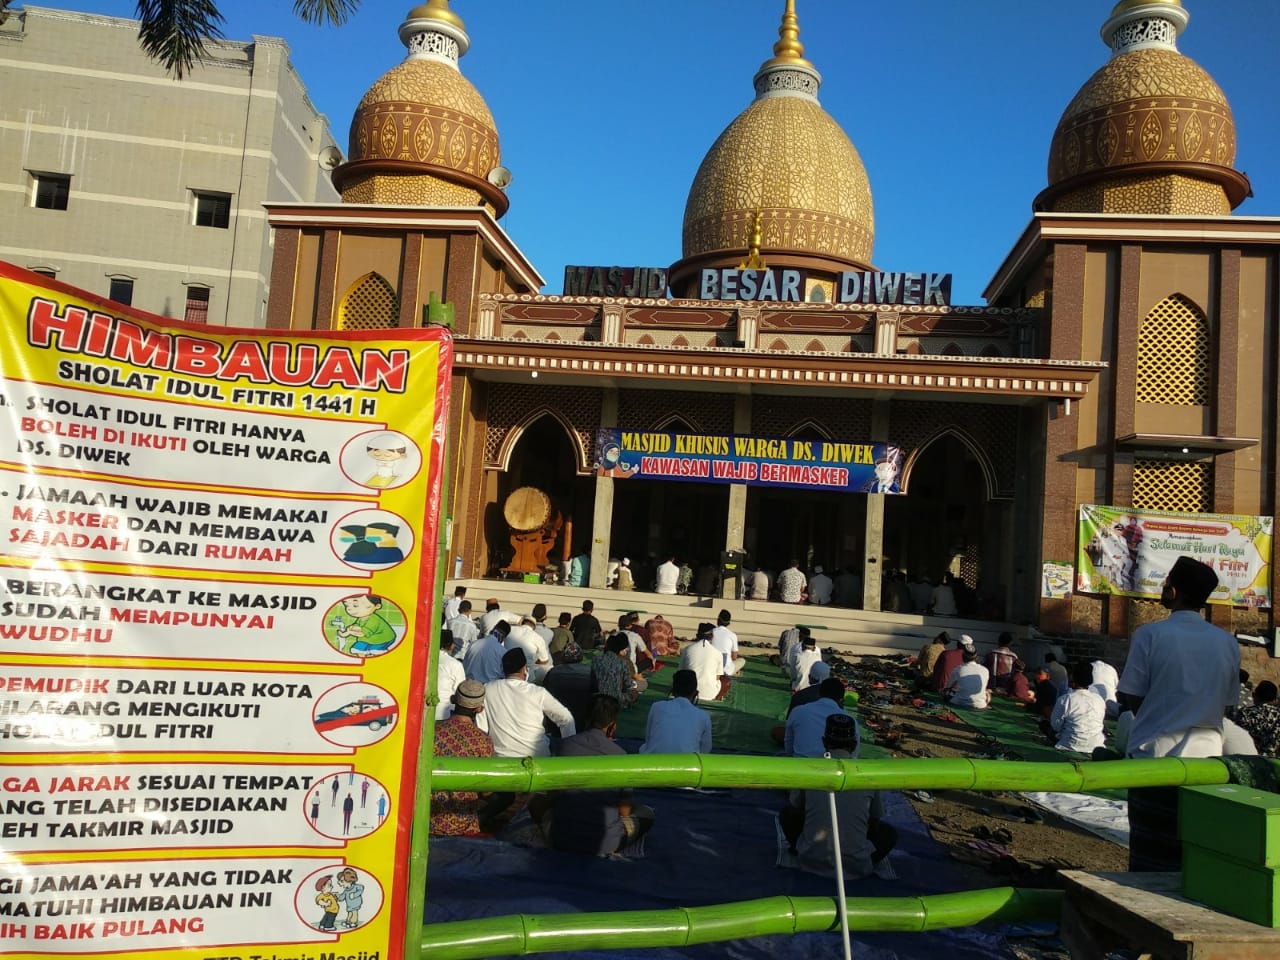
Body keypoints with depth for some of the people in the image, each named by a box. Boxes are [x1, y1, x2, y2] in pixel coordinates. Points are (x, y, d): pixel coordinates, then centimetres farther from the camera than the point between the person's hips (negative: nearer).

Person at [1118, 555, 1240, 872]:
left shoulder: (1150, 635, -11)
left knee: (1150, 854, 6)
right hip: (1206, 757, 4)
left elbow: (1131, 697, -9)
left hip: (1154, 756, -3)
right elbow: (1226, 704, 8)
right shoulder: (1227, 643, 2)